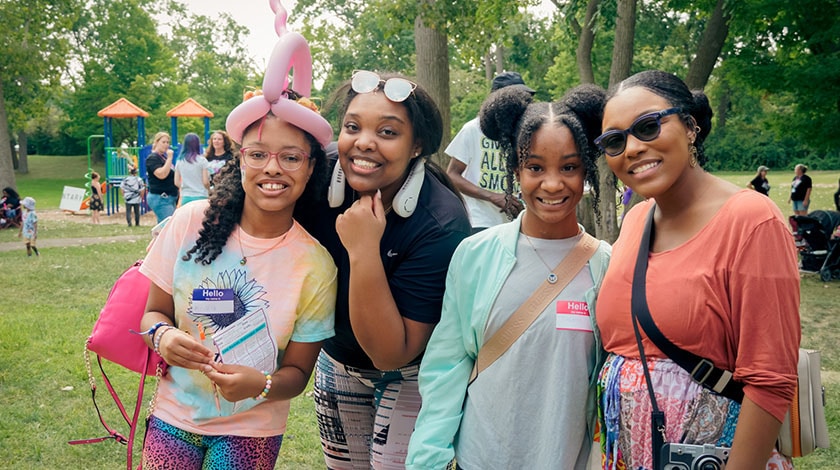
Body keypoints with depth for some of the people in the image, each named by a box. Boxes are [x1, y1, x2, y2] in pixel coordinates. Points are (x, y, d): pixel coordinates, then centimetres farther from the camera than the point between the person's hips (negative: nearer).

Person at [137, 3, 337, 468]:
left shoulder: (314, 264, -16)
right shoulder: (192, 221, -13)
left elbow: (298, 370, -7)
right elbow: (154, 310, -1)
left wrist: (260, 385, -28)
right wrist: (162, 335, -23)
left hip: (251, 431, -1)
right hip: (174, 416, 1)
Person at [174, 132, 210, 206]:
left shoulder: (180, 161, 4)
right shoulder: (202, 160, -6)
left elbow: (177, 183, 7)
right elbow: (206, 182, -6)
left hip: (185, 197, 4)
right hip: (200, 197, -4)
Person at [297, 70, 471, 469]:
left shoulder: (441, 224, -32)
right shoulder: (321, 180, -20)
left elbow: (391, 354, -31)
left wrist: (364, 252, -42)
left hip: (412, 373, -4)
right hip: (337, 358, 5)